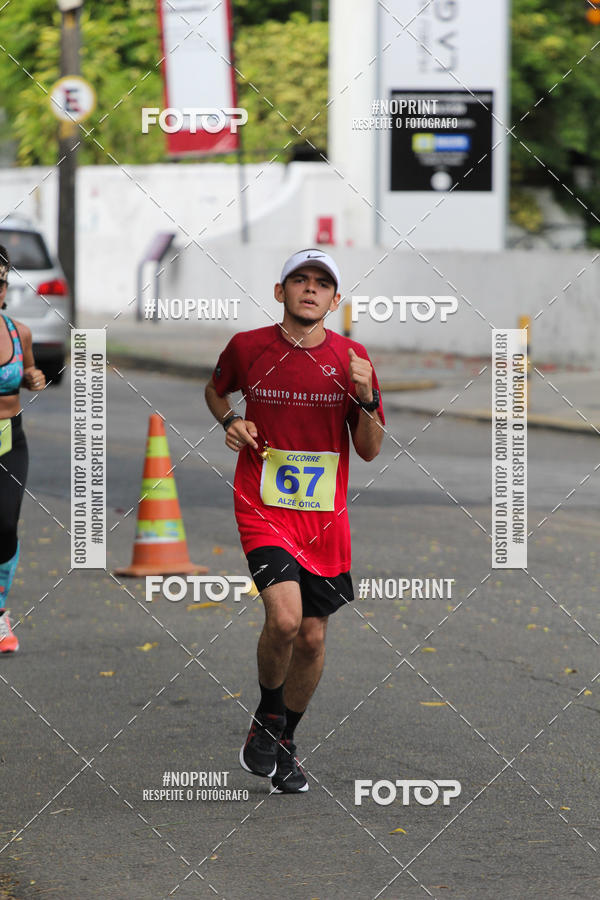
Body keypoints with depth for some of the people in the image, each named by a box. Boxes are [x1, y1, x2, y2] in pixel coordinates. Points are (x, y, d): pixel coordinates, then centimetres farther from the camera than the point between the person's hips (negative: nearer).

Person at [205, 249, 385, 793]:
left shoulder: (352, 358, 0)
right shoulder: (247, 347, -3)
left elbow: (370, 450, 4)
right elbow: (216, 390, 20)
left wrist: (365, 397, -14)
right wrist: (229, 421, 0)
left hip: (325, 515, 3)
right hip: (262, 506, -2)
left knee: (313, 637, 6)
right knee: (285, 616, -23)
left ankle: (286, 742, 29)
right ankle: (267, 715, 4)